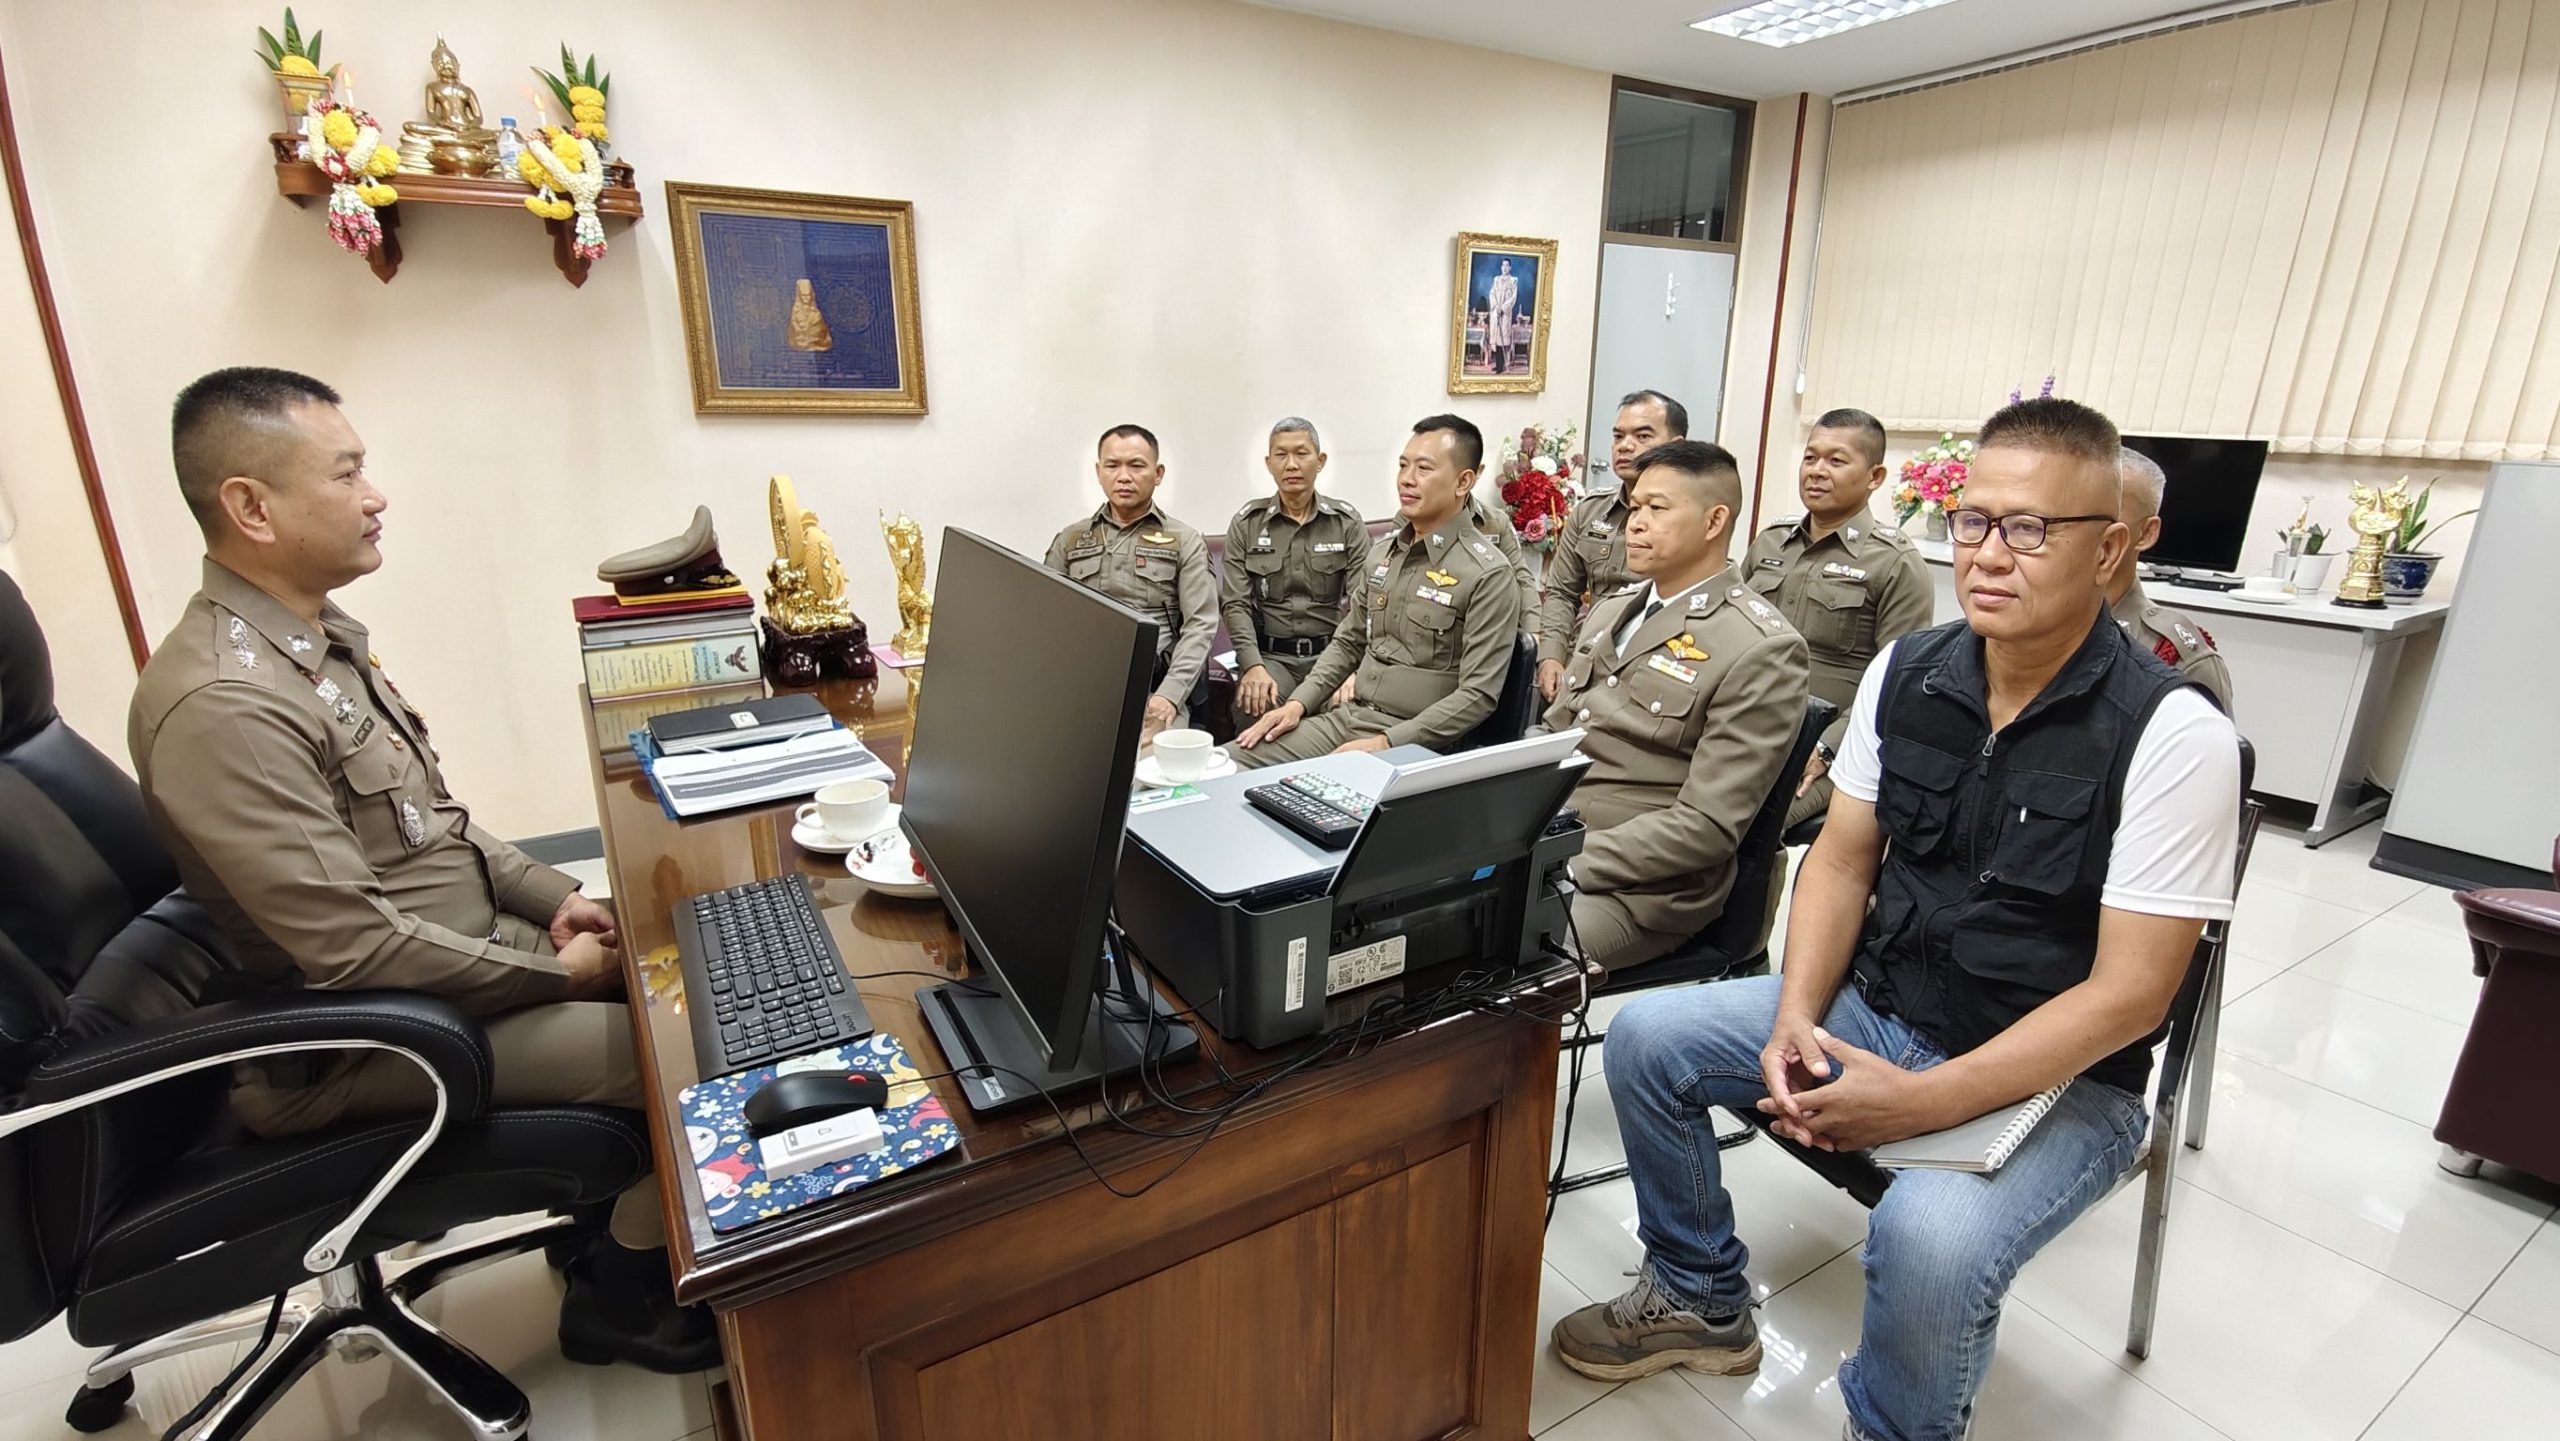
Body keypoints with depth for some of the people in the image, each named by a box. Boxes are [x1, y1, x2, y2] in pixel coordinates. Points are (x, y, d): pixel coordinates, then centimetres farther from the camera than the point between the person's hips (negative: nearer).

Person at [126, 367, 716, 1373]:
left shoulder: (320, 635, 5)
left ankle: (614, 1217, 23)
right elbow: (355, 952, -27)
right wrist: (559, 971, -18)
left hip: (465, 937, 9)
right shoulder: (222, 704, -26)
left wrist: (550, 897, 2)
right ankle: (620, 1294, 11)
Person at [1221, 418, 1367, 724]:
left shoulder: (1348, 522, 5)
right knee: (1253, 709, -32)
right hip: (1270, 654, 0)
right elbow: (1236, 604, -1)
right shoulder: (1245, 524, 6)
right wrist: (1254, 666, -19)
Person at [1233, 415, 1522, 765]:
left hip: (1415, 742, -7)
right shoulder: (1383, 551, 10)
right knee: (1232, 761, -6)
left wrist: (1385, 744, -22)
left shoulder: (1487, 574, -13)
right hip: (1350, 715, 7)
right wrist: (1298, 703, 3)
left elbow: (1478, 695, -17)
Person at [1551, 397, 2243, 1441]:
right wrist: (1795, 1019, -13)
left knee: (1930, 1238, -32)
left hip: (2058, 1078, -5)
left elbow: (2129, 994, -20)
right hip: (1876, 1008, 5)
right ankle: (1701, 1302, 19)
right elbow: (1842, 859, 2)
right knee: (1647, 1038, -5)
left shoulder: (2170, 732, -19)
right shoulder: (1905, 672, -3)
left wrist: (1920, 1102, -27)